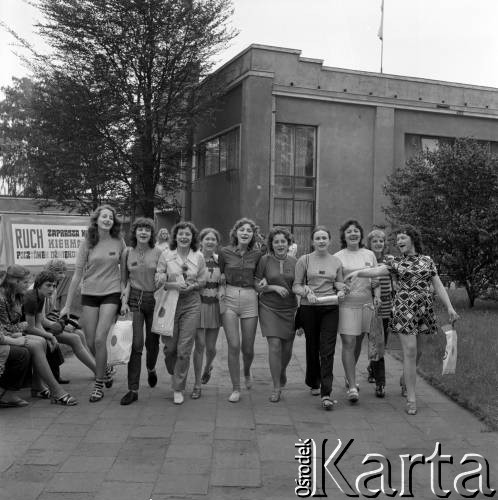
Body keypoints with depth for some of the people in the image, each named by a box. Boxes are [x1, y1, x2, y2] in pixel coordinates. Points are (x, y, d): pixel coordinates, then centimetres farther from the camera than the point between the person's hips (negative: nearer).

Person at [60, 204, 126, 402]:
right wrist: (68, 305, 0)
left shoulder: (118, 242, -1)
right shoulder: (87, 243, -2)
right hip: (89, 294, 2)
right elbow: (77, 274, -1)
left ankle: (99, 385, 3)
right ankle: (105, 369, 34)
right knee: (90, 342, 4)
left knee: (99, 339, -12)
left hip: (111, 293, -1)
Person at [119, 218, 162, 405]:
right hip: (134, 300, 0)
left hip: (154, 300, 0)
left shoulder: (159, 253, -2)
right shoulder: (127, 253, 4)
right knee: (135, 344, -6)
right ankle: (133, 390, -3)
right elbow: (125, 280, 8)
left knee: (152, 341, 10)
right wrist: (124, 301, -3)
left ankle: (151, 369, 44)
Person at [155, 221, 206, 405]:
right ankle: (175, 374, 36)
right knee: (169, 347, 4)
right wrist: (173, 285, -18)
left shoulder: (198, 256, 5)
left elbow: (202, 281, 8)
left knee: (184, 349, -1)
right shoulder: (166, 255, 2)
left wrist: (190, 286, -11)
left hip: (191, 304, 0)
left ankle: (178, 389, 11)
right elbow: (158, 280, -1)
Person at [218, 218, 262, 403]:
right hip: (229, 299, -1)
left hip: (250, 299, 1)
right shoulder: (225, 252, 1)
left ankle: (246, 372, 41)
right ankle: (236, 389, 6)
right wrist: (221, 278, -4)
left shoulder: (257, 254, 4)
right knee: (234, 345, -9)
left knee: (248, 348, 5)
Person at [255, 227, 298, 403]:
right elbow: (256, 286, -1)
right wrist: (274, 287, -13)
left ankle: (282, 372, 43)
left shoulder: (294, 261, 3)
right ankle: (276, 388, 2)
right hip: (269, 308, -2)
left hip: (290, 308, 3)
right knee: (274, 345, -10)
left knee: (287, 347, 9)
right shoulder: (264, 260, -3)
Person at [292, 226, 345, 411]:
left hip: (330, 308, 1)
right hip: (309, 308, 0)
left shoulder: (336, 262, 9)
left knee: (327, 350, -7)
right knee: (312, 347, 11)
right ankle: (314, 383, 34)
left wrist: (341, 291, -3)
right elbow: (296, 286, 2)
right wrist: (306, 292, -18)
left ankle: (326, 393, -7)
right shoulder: (304, 260, 2)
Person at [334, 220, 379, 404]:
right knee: (348, 344, -8)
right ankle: (352, 386, -5)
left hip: (366, 304, 4)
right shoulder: (337, 257, 1)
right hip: (346, 304, -3)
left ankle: (349, 378, 32)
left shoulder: (369, 255, 10)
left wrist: (377, 296, -1)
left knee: (358, 343, 12)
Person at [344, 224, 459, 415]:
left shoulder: (427, 261, 12)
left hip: (424, 309, 3)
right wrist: (358, 272, -32)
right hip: (404, 308, -3)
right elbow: (376, 271, -13)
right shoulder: (395, 262, 4)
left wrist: (449, 307, 4)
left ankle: (405, 380, 32)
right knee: (410, 351, -9)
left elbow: (438, 287, 11)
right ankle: (411, 398, -4)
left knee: (418, 352, 7)